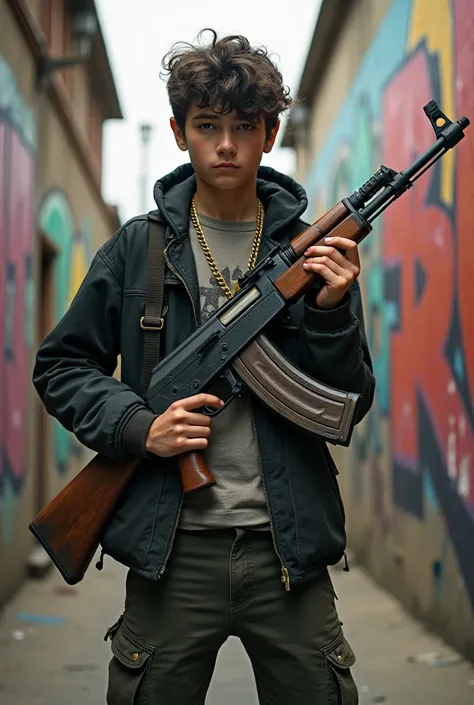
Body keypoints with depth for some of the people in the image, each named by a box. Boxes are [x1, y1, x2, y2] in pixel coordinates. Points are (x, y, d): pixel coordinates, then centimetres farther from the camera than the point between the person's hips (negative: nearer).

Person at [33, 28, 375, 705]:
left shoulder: (315, 253, 3)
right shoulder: (137, 250, 2)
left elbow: (348, 410, 3)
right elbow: (60, 367, 6)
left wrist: (330, 314, -13)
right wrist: (139, 427, -10)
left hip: (288, 550, 1)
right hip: (172, 552, 0)